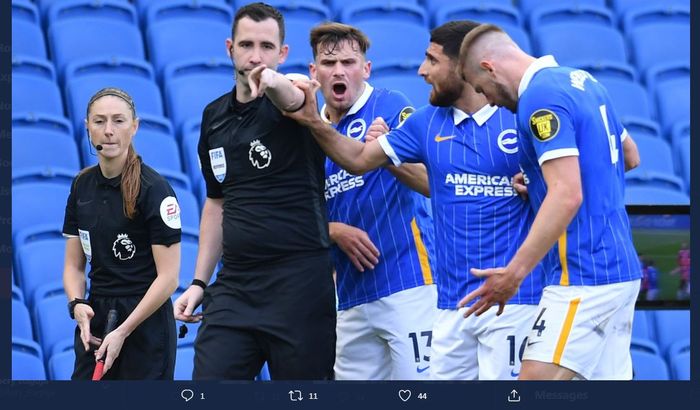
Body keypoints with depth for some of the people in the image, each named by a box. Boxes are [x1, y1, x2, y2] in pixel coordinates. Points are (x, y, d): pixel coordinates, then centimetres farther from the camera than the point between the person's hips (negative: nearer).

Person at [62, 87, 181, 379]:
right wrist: (78, 305, -9)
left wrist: (123, 332, -17)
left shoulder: (154, 189, -12)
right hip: (94, 322, 5)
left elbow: (168, 277, -14)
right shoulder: (82, 185, 8)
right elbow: (74, 265, 12)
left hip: (145, 323, -5)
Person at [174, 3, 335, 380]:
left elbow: (293, 98, -32)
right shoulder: (214, 116, 13)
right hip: (233, 288, 5)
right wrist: (199, 282, 17)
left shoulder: (286, 103, -5)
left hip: (299, 284, -5)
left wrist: (273, 82, -56)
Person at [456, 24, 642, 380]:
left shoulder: (540, 97, -14)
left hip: (582, 277, -10)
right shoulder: (581, 81, 14)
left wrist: (514, 272, -22)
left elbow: (567, 196, -23)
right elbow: (630, 158, 27)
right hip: (621, 270, 10)